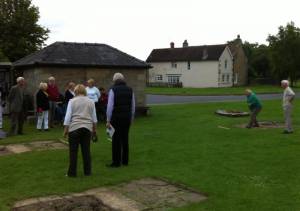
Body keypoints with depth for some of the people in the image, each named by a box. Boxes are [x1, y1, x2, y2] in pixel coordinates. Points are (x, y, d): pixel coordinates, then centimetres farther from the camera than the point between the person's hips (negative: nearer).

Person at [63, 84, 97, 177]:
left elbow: (68, 117, -6)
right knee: (86, 150, 9)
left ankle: (72, 172, 6)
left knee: (73, 151, 3)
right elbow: (94, 117, 9)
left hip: (74, 128, -3)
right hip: (87, 128, 3)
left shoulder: (72, 101, -1)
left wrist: (66, 129, -1)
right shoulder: (91, 101, 8)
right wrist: (94, 129, 18)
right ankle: (87, 171, 14)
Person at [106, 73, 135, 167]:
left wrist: (108, 120, -6)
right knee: (125, 139, 13)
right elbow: (133, 106, 8)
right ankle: (125, 161, 21)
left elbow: (110, 106, -11)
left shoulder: (113, 90, -8)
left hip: (116, 118, -4)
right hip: (127, 118, 4)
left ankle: (116, 162, 5)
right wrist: (131, 119, 18)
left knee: (116, 140, 1)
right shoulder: (130, 90, 5)